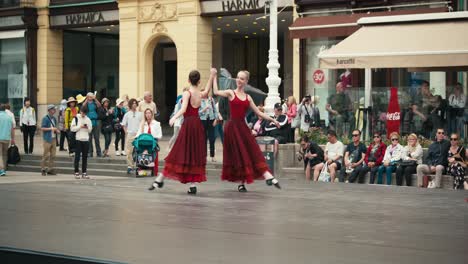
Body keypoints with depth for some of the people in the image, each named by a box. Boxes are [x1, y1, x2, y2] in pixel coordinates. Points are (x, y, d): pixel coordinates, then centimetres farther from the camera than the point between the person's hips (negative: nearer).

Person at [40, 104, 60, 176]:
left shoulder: (54, 118, 14)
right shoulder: (45, 118, -9)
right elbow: (42, 128, -14)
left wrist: (57, 130, 6)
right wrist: (51, 128, -18)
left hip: (53, 138, 7)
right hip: (47, 139, -7)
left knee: (53, 155, 8)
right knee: (46, 155, -6)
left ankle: (51, 169, 13)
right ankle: (43, 169, 1)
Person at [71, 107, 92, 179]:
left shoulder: (88, 119, 12)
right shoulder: (76, 118, 1)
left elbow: (90, 129, 14)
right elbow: (72, 128, -5)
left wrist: (87, 128, -6)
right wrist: (80, 126, -13)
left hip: (86, 140, 3)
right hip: (78, 140, -3)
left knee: (85, 157, 5)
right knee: (77, 156, -2)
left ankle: (84, 172, 9)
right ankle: (76, 172, 2)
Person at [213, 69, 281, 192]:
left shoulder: (248, 97, 12)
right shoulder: (231, 93, 0)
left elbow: (258, 113, 14)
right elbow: (216, 92, -16)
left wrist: (272, 120, 9)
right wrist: (214, 77, -13)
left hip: (243, 126, 4)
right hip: (232, 126, -4)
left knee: (253, 152, -2)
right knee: (237, 154, 0)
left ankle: (268, 177, -9)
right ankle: (241, 183, 8)